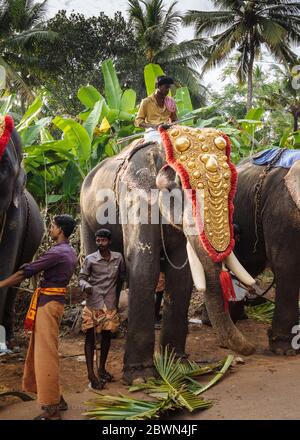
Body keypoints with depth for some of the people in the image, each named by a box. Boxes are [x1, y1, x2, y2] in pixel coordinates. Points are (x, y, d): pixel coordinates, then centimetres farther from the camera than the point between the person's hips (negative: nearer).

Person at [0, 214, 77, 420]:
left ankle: (52, 409, -2)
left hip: (48, 303, -10)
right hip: (55, 300, 10)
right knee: (44, 351, 17)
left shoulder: (57, 252, -16)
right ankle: (57, 399, 23)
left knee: (46, 353, -6)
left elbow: (25, 272, -15)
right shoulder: (71, 253, 13)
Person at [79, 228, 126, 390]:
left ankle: (102, 369, 27)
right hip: (93, 303, -4)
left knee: (107, 335, 12)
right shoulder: (90, 259, -6)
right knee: (90, 336, -3)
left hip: (110, 304, 4)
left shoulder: (118, 257, 3)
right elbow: (82, 278, -4)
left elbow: (122, 275, 17)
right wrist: (86, 286, -23)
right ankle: (91, 374, -1)